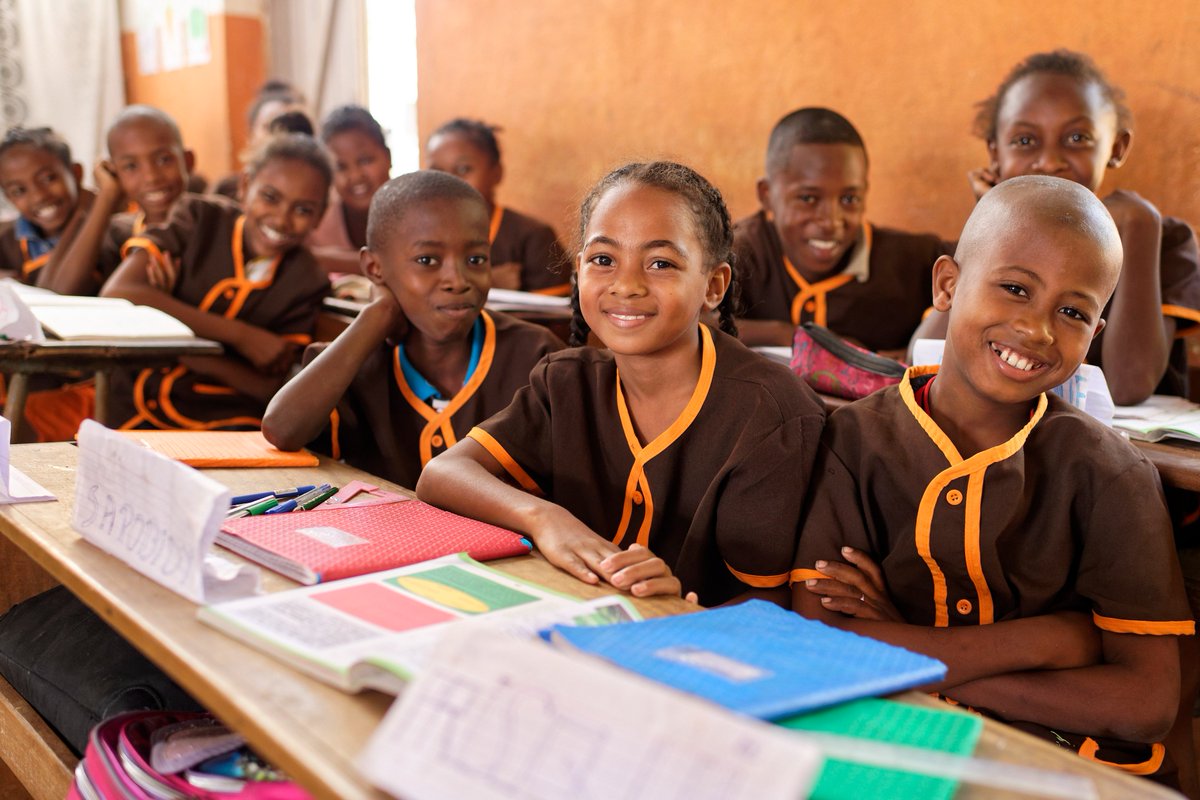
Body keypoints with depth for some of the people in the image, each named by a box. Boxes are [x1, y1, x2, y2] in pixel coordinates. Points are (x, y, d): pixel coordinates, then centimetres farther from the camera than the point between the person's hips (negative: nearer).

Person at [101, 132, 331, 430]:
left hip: (228, 427, -1)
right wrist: (241, 335, -21)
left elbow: (270, 387, -8)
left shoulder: (305, 281, -1)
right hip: (135, 413, 1)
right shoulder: (200, 219, -3)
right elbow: (116, 294, -19)